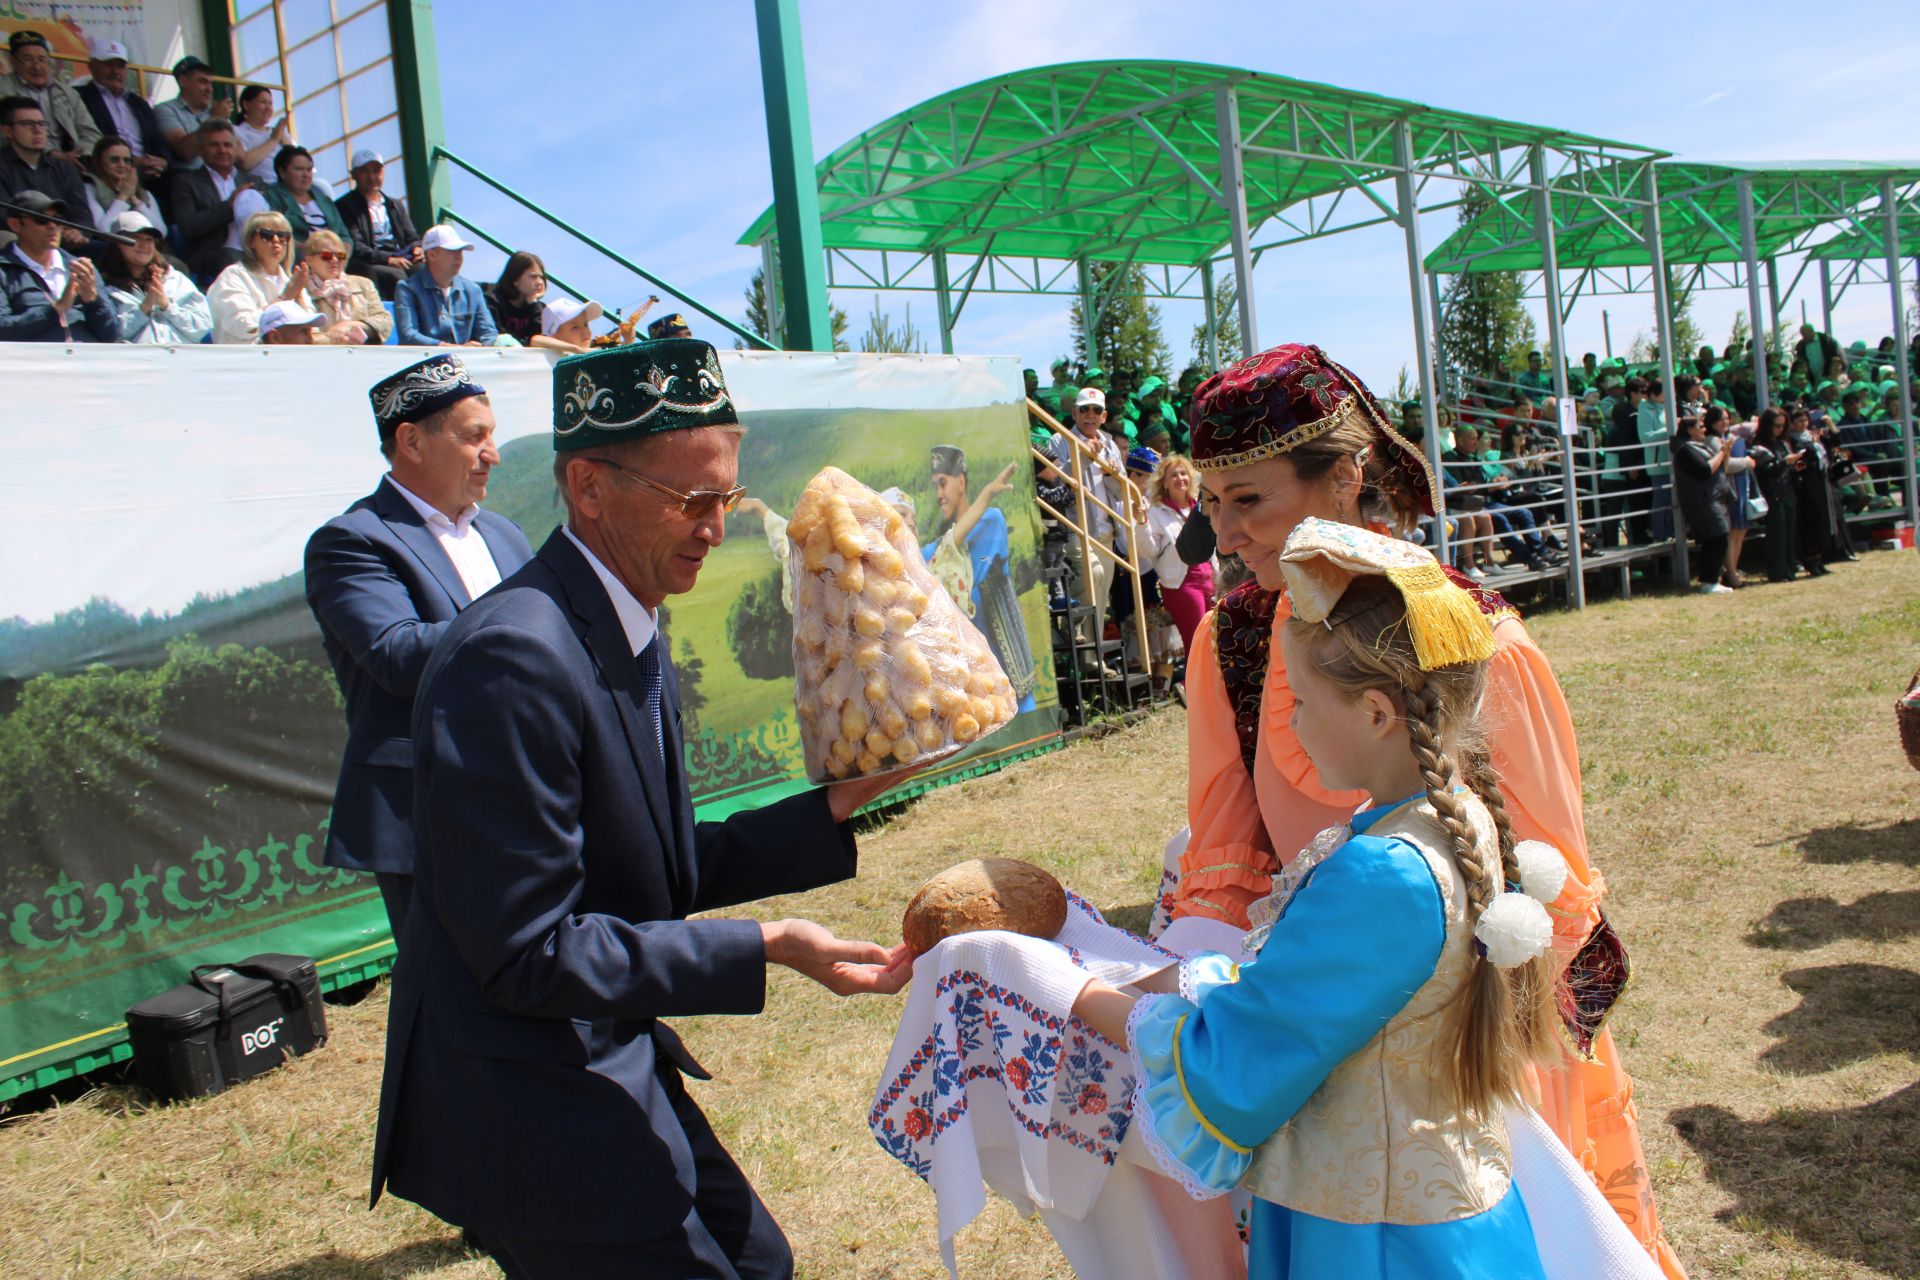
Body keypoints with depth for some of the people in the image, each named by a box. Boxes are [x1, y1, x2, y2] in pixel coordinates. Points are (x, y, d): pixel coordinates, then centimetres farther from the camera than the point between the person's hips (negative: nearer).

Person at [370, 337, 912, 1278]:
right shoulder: (514, 659, -26)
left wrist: (832, 810, 3)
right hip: (525, 1105, -9)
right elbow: (527, 953, -25)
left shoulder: (628, 633, 5)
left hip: (612, 1063, 9)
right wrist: (763, 949, -23)